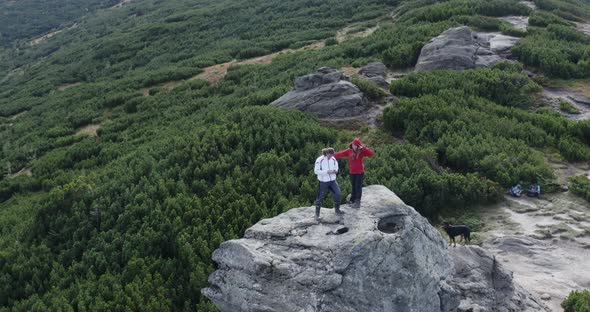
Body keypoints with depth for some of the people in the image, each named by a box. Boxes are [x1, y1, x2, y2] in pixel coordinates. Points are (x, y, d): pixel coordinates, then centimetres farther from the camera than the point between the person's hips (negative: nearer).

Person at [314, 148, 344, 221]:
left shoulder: (333, 159, -1)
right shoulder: (319, 160, -17)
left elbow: (336, 166, 15)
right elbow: (316, 171, -17)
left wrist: (335, 170, -9)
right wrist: (327, 172, -24)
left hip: (332, 180, 5)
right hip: (323, 182, -5)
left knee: (337, 194, 3)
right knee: (320, 197, 1)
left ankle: (337, 210, 25)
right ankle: (317, 214, 12)